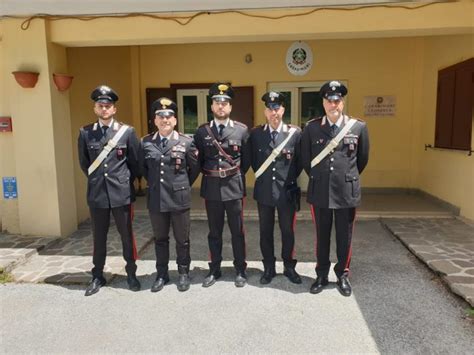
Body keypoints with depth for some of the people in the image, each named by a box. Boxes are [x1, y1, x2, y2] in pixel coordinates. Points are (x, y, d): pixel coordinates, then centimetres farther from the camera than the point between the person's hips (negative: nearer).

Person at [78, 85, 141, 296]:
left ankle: (131, 274, 25)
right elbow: (83, 162, 13)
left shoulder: (127, 131, -2)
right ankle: (97, 276, 27)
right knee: (99, 237, 12)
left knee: (127, 236, 9)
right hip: (96, 193, 2)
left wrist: (126, 181, 5)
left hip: (122, 193, -1)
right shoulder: (85, 133, 3)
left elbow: (136, 162, 3)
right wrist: (96, 179, 12)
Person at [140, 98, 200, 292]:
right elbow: (142, 167, 15)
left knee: (182, 239, 10)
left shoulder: (186, 142, -5)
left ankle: (183, 273, 27)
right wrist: (154, 183, 14)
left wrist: (184, 185, 7)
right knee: (160, 239, 14)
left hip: (179, 198, -2)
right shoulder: (146, 142, 2)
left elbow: (195, 167, 5)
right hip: (156, 199, 2)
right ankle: (162, 274, 29)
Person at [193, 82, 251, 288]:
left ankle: (240, 270, 22)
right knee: (214, 232, 12)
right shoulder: (202, 131, 2)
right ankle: (214, 270, 26)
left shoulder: (242, 130, -1)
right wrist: (210, 175, 8)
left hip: (234, 188, -1)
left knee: (237, 232, 8)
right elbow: (198, 160, 9)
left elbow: (247, 160, 5)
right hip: (211, 188, 2)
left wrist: (236, 176, 6)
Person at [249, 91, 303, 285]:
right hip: (264, 191, 2)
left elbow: (300, 161, 3)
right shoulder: (255, 133, -1)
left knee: (287, 231, 11)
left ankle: (289, 267, 29)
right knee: (266, 232, 11)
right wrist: (262, 176, 9)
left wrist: (290, 179, 4)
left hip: (287, 191, -1)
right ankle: (269, 268, 27)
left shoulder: (295, 132, -5)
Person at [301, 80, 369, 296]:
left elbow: (362, 159, 10)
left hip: (347, 191, 0)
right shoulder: (311, 128, -2)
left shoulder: (358, 127, -3)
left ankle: (343, 275, 30)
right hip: (320, 191, 1)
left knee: (344, 237, 11)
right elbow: (305, 159, 9)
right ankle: (322, 275, 28)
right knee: (322, 236, 12)